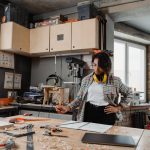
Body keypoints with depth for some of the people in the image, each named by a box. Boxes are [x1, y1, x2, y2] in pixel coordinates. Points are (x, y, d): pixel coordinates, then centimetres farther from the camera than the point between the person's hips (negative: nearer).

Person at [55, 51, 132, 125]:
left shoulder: (115, 81, 1)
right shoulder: (86, 79, 5)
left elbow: (129, 93, 12)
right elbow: (79, 98, 8)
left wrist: (118, 108, 3)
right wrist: (67, 108, -6)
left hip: (106, 115, -1)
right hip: (88, 114, 2)